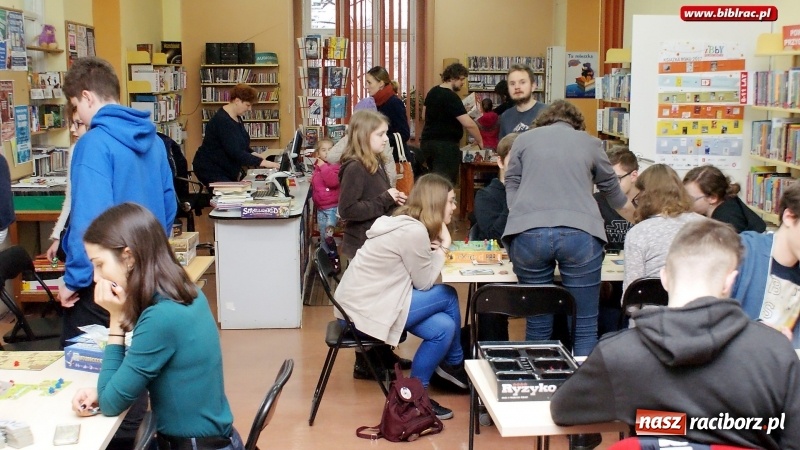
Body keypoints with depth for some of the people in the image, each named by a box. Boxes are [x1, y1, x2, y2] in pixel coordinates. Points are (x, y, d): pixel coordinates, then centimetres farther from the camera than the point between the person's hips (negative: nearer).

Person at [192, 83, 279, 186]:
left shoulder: (236, 118, 8)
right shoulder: (222, 121, -22)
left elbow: (241, 145, 21)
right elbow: (235, 152, -30)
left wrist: (255, 154, 3)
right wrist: (262, 162, -32)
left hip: (226, 171, 9)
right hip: (211, 170, -9)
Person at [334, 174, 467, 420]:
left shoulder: (404, 222, 10)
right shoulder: (414, 231, -20)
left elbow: (418, 274, 10)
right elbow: (423, 282, -12)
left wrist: (437, 248, -5)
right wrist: (443, 246, -2)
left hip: (366, 299, 9)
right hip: (365, 308, -9)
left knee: (443, 327, 2)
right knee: (448, 296, -7)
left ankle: (415, 391, 16)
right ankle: (455, 365, 11)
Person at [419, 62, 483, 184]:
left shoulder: (432, 92, 10)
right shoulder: (451, 97, -17)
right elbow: (468, 124, -23)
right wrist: (480, 141, -12)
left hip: (427, 142, 9)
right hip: (445, 144, -9)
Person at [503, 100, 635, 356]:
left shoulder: (524, 139, 21)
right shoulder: (590, 143, 22)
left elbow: (511, 188, 20)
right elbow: (613, 192, 33)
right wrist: (640, 221, 49)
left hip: (528, 233, 1)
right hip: (579, 234, -1)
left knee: (538, 323, 11)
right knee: (585, 325, 6)